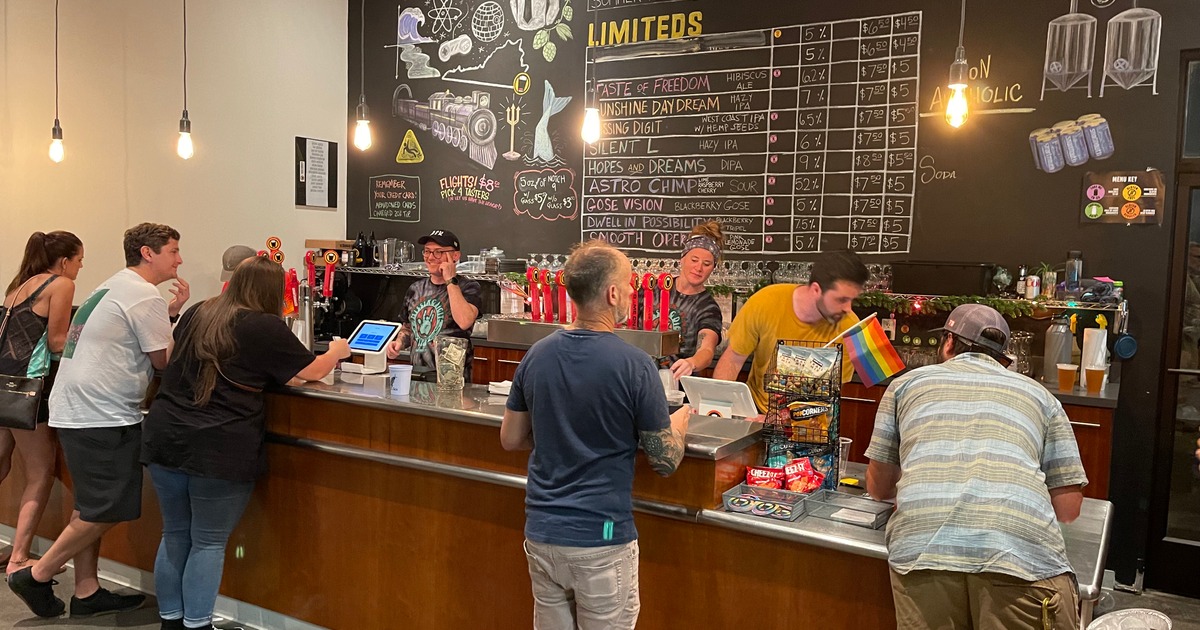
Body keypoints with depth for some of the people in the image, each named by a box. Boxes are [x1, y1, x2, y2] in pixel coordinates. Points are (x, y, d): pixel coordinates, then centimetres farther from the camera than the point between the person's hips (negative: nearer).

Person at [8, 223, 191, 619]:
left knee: (92, 508, 15)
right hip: (102, 416, -10)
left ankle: (87, 593, 21)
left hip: (75, 411, 11)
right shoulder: (145, 296, -13)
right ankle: (36, 576, 8)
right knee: (108, 511, -2)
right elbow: (165, 361, -10)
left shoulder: (113, 287, 18)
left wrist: (170, 312, 10)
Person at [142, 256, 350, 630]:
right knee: (209, 542, 6)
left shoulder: (196, 314, 12)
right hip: (219, 449, -6)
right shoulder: (266, 328, -7)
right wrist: (337, 352, 24)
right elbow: (313, 371, 4)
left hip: (165, 437, 6)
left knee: (174, 534, 17)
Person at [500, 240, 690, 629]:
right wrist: (680, 420, 11)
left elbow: (510, 440, 8)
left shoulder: (536, 355, -1)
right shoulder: (634, 366, -17)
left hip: (542, 532, 5)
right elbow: (666, 462, -9)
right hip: (600, 539, -5)